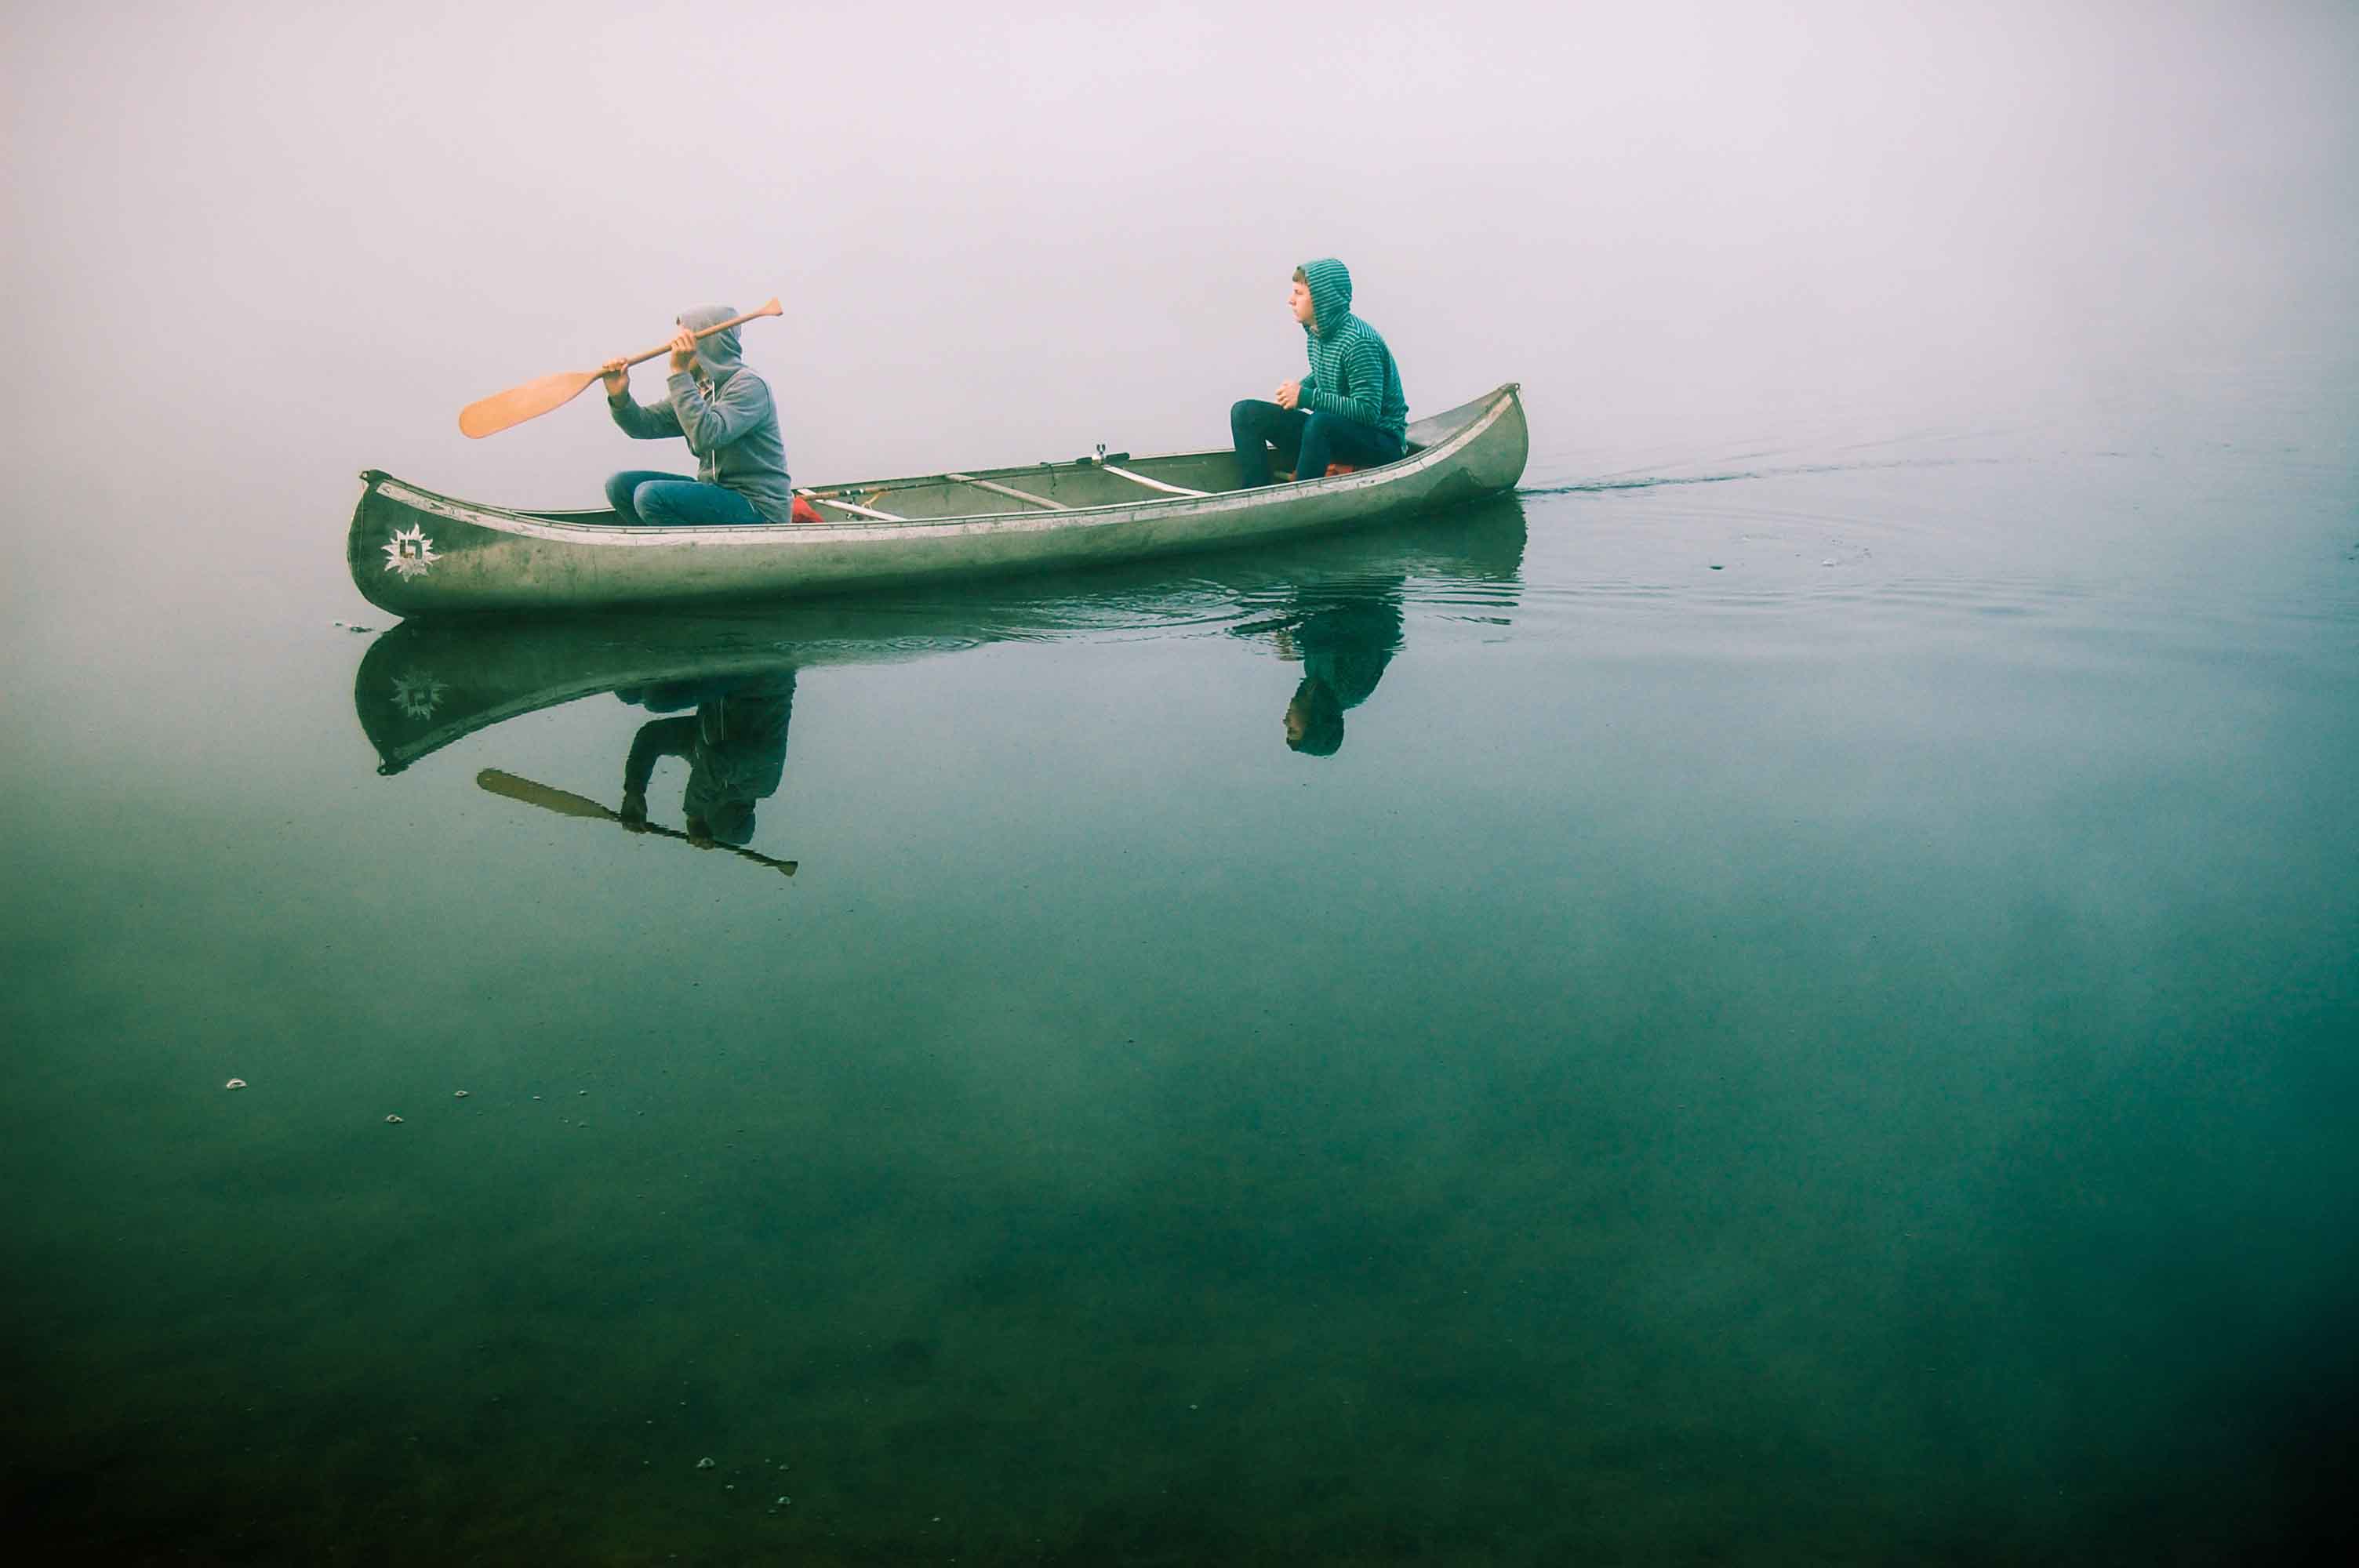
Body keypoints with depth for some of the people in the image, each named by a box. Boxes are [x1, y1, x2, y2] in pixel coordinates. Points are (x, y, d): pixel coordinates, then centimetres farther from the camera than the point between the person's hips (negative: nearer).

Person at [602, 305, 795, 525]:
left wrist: (679, 373, -27)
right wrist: (619, 398, -13)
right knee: (621, 485, 4)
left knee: (651, 495, -24)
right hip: (716, 491, 9)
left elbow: (707, 436, -30)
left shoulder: (749, 385, -15)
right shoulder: (695, 388, 13)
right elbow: (646, 424, 7)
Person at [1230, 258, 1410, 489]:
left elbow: (1368, 412, -25)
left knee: (1321, 421, -40)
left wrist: (1306, 398, -23)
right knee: (1246, 412, -3)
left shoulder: (1359, 342, -21)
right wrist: (1298, 389, -1)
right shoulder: (1316, 333, 4)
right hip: (1329, 434, 8)